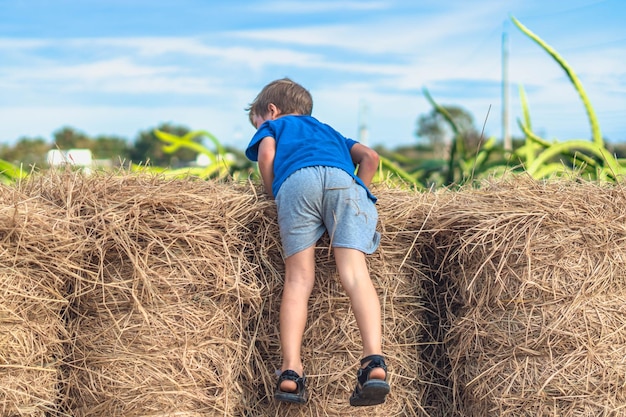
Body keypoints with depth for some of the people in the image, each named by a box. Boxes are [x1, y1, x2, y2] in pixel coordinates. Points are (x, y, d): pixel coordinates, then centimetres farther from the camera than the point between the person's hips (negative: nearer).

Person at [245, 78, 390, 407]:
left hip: (296, 178, -2)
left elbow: (266, 154, 11)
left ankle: (291, 370, -18)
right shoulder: (329, 131, 46)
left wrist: (273, 194, 24)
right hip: (343, 179, 2)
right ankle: (374, 359, -31)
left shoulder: (273, 125, 36)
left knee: (298, 279, -5)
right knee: (354, 271, -12)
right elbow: (370, 157, 28)